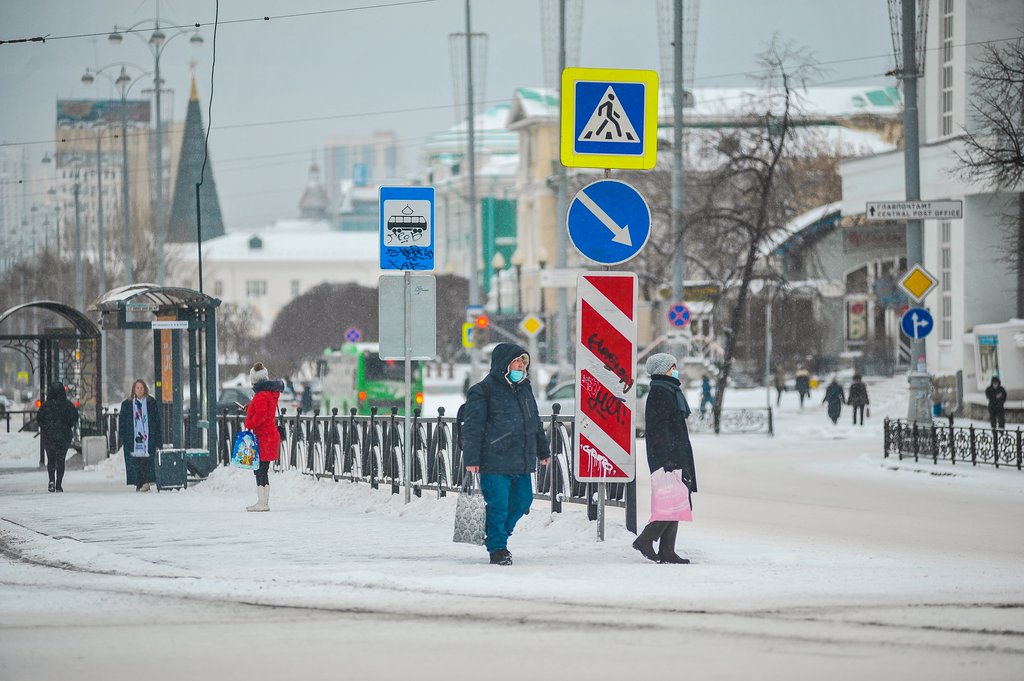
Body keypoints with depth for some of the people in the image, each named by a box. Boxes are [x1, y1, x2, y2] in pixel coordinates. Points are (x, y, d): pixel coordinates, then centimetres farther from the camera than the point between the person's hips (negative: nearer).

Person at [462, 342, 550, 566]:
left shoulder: (524, 389, 16)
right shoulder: (484, 390, -7)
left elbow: (535, 422, 26)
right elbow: (473, 426, -9)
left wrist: (543, 450, 27)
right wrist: (471, 458, -13)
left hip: (522, 462, 7)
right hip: (495, 461, -7)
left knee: (522, 500, 11)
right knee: (498, 504, -5)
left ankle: (498, 534, 31)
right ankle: (497, 547, 6)